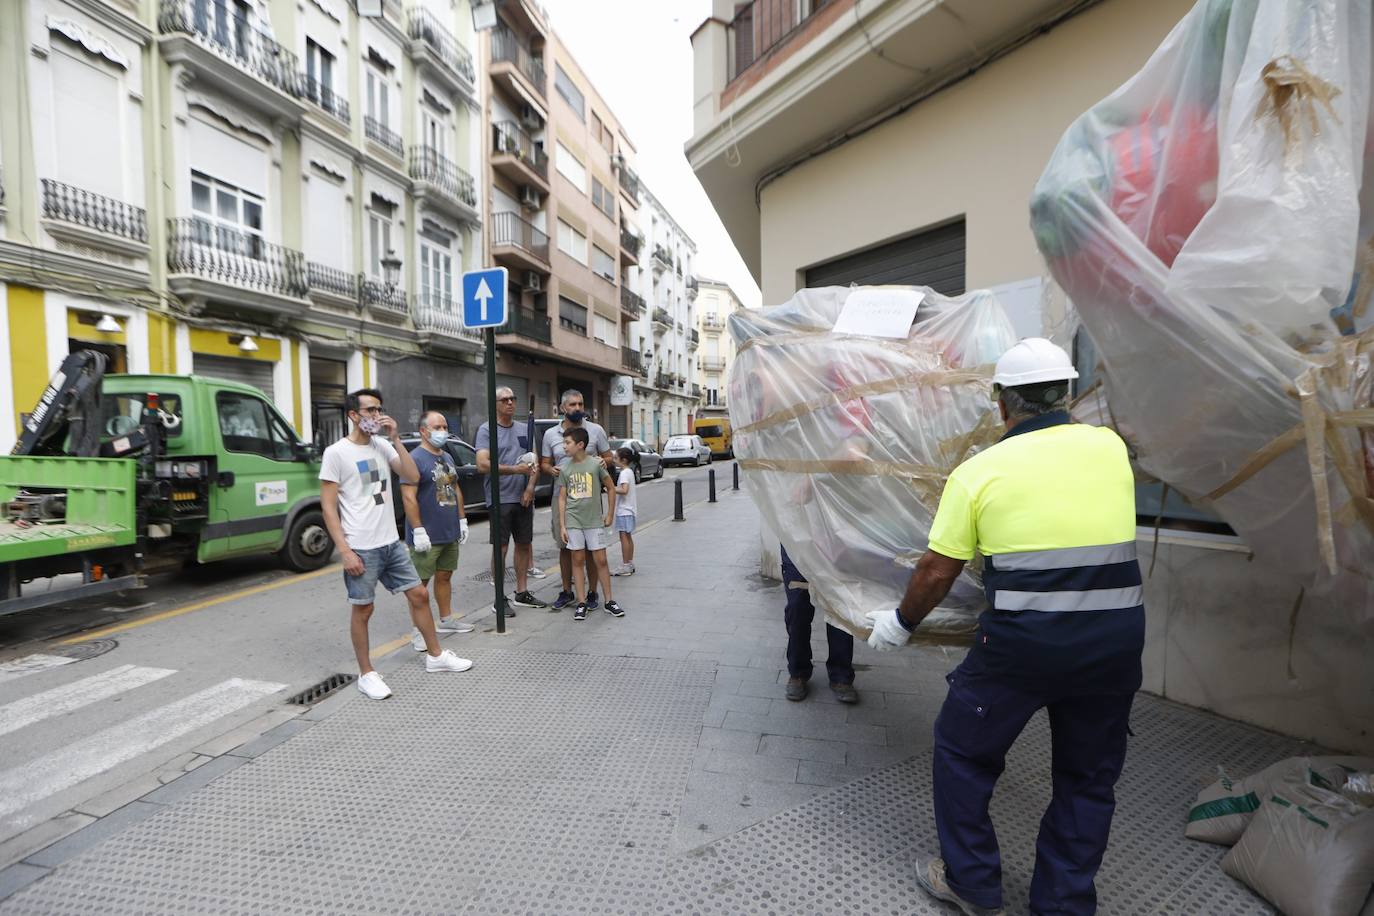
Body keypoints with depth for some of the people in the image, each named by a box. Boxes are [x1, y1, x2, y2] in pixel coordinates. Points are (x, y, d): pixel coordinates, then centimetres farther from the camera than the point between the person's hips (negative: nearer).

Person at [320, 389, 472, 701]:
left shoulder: (382, 446, 6)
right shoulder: (336, 453, -9)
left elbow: (413, 477, -4)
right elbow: (328, 507, -10)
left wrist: (395, 438, -9)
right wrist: (345, 551, -16)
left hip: (391, 543, 6)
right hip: (361, 548, -6)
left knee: (419, 594, 11)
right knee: (362, 609, 6)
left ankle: (435, 656, 26)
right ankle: (366, 674, 23)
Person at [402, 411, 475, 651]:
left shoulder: (447, 457, 13)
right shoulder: (415, 458, -13)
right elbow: (409, 497, -19)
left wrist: (462, 520, 15)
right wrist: (418, 531, -21)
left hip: (450, 533, 8)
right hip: (427, 536, -8)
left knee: (445, 576, 17)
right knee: (420, 583, 2)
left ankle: (446, 619, 29)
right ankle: (417, 631, 11)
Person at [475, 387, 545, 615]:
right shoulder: (486, 430, -5)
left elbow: (535, 463, 12)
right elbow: (483, 465, -16)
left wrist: (530, 487, -3)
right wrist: (516, 469, -18)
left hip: (523, 498, 6)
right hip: (500, 499, -6)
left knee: (524, 544, 12)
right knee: (501, 548, -1)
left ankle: (522, 593, 24)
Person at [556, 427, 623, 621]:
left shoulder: (596, 464, -6)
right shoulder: (565, 468, 2)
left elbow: (611, 488, 3)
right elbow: (562, 498, 5)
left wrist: (610, 515, 3)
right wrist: (562, 525, 1)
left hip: (594, 521, -2)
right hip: (573, 521, 2)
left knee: (600, 560, 2)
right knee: (578, 561, 5)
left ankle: (609, 601, 12)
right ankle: (581, 603, 13)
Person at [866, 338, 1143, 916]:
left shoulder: (979, 469, -7)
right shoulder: (1109, 446, 2)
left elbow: (937, 571, -3)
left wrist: (902, 623, 13)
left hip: (1023, 639, -4)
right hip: (1117, 634, 5)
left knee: (963, 749, 19)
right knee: (1088, 775, 23)